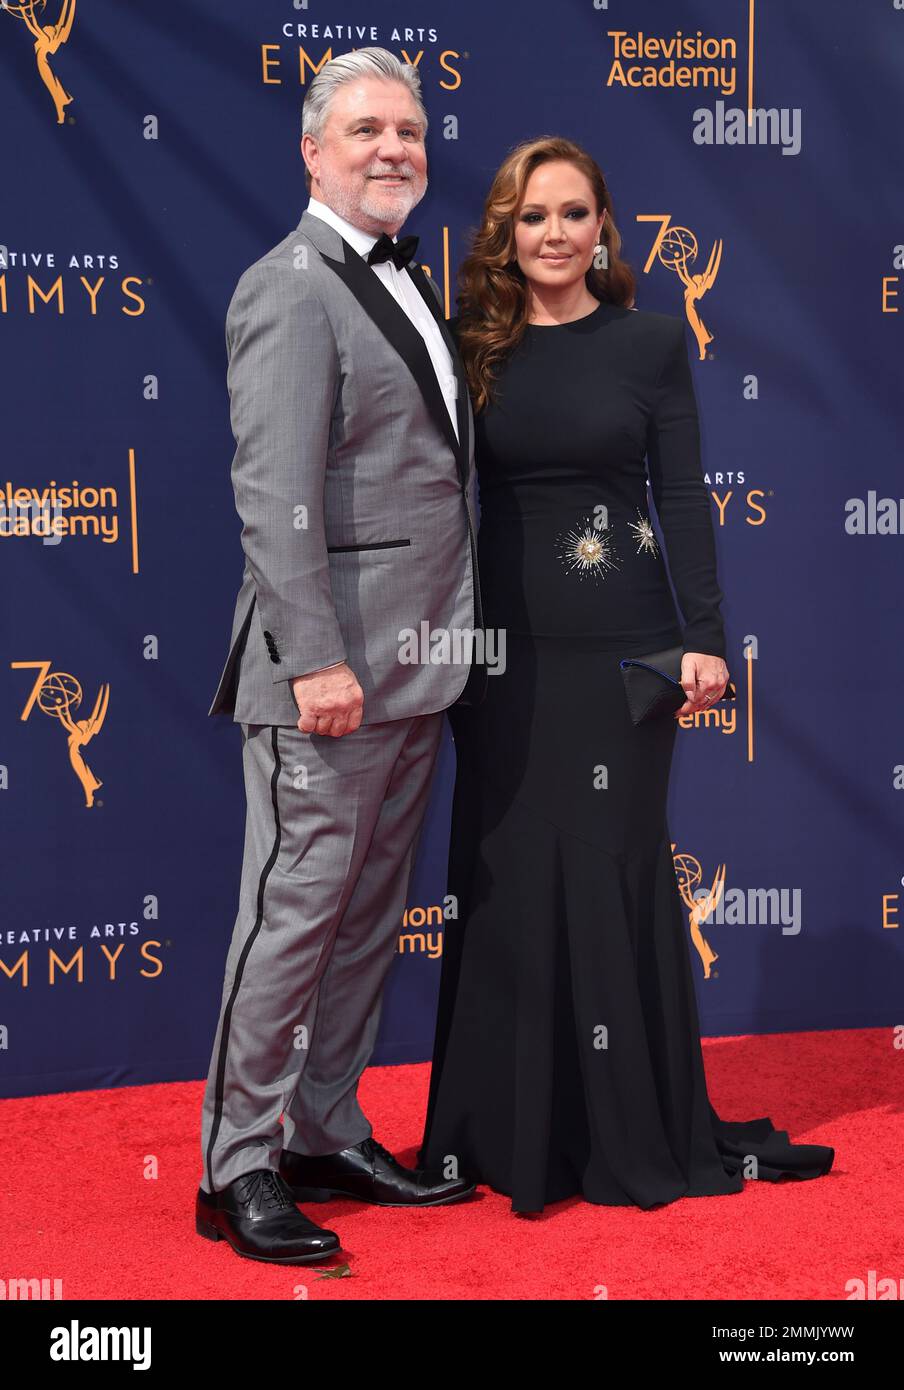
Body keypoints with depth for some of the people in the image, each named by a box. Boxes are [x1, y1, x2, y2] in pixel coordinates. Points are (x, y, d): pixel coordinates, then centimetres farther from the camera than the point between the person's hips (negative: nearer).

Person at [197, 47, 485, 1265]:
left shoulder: (409, 284, 18)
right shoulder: (290, 288, -10)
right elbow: (275, 493, -18)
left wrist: (451, 641, 15)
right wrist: (318, 658, -24)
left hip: (417, 664, 9)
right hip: (333, 669, -9)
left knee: (369, 915, 14)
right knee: (296, 910, -3)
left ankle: (327, 1138, 26)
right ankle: (238, 1167, 8)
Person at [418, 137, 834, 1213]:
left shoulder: (650, 340, 1)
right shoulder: (475, 348, 5)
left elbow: (682, 496, -1)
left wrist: (704, 637, -8)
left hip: (621, 640, -1)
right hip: (507, 645, 2)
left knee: (616, 864, 3)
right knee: (510, 871, 5)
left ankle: (632, 1126, 16)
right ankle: (513, 1129, 17)